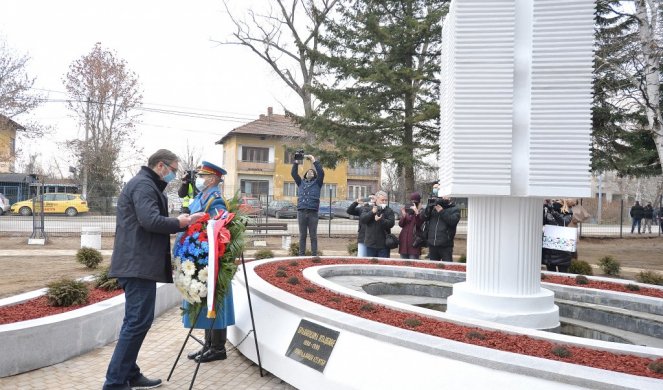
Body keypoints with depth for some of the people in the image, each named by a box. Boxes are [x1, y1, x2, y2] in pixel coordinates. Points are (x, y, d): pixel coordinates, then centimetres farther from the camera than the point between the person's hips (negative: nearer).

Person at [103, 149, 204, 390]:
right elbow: (151, 221, -25)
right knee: (137, 321, -10)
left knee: (136, 321, 15)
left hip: (137, 263, 11)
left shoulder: (145, 184, 22)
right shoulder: (144, 185, -11)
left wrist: (183, 223, 9)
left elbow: (152, 222, 20)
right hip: (139, 264, -11)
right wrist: (179, 223, -10)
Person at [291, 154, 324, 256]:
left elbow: (321, 172, -3)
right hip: (301, 212, 2)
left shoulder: (317, 183, 11)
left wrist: (314, 160, -4)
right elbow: (293, 173, 10)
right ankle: (301, 255, 9)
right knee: (302, 235, 5)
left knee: (313, 236, 1)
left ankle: (314, 255, 4)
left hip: (313, 212, -2)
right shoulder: (301, 183, 18)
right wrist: (296, 162, 1)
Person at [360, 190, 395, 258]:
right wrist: (372, 212, -15)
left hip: (383, 245, -1)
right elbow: (361, 220, -7)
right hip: (370, 244, 1)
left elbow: (391, 223, -10)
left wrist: (381, 220, -25)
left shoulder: (389, 211, 4)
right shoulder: (367, 210, 8)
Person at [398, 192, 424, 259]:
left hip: (414, 241, -5)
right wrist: (403, 215, -12)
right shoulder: (407, 211, 11)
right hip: (404, 240, 5)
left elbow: (419, 224, -15)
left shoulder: (421, 212, -2)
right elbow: (400, 224, 6)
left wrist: (416, 213, -26)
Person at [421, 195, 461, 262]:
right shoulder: (434, 207, 15)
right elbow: (424, 218, 4)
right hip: (432, 244, 4)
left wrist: (442, 212, -16)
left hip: (445, 246, -4)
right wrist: (429, 206, -8)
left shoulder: (454, 209, 3)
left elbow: (453, 221, -15)